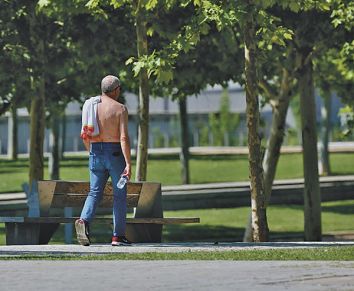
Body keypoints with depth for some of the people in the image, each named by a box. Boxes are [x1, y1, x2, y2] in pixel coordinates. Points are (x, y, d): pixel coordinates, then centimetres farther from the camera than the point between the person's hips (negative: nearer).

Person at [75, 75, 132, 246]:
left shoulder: (91, 106, 5)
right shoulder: (120, 109, -9)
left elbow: (85, 136, 9)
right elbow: (124, 138, -17)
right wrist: (128, 164, -18)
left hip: (96, 152, 4)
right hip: (115, 153, -4)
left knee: (95, 192, 8)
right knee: (119, 194, 7)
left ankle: (84, 221, -20)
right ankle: (118, 236, 9)